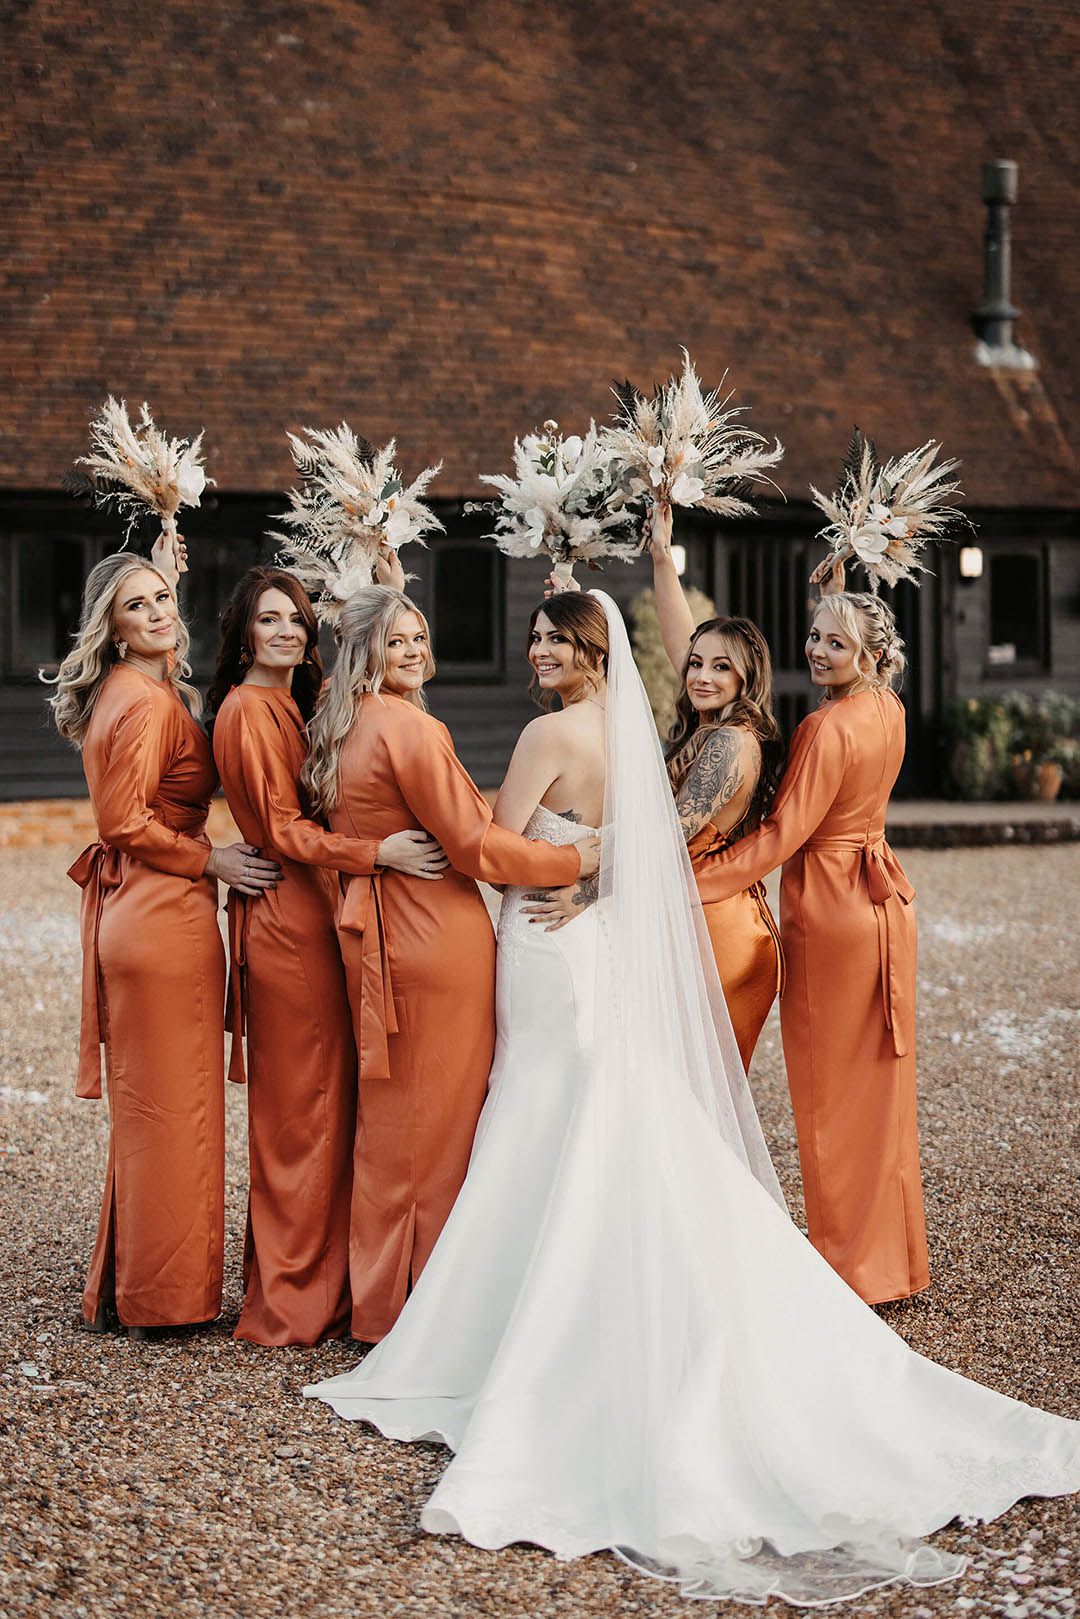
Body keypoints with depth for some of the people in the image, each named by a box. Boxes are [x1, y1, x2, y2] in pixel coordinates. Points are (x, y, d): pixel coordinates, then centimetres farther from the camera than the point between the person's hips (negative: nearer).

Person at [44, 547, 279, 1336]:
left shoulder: (121, 693, 10)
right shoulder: (148, 702, -18)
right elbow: (126, 821, -21)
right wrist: (212, 860, -13)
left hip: (130, 914, 10)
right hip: (165, 917, -10)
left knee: (144, 1106, 18)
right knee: (173, 1105, -1)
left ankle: (122, 1286, 27)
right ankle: (164, 1298, 8)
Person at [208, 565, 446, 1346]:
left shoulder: (301, 703, 17)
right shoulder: (248, 710, -12)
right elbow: (282, 828, -17)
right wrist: (377, 852, -24)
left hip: (319, 913, 9)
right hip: (288, 919, -9)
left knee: (329, 1099, 12)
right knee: (300, 1106, -3)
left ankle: (325, 1280, 20)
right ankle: (295, 1299, 5)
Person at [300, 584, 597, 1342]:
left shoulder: (345, 729, 12)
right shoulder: (411, 728, -16)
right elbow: (473, 844, -15)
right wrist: (574, 861, -8)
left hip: (377, 931, 9)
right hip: (436, 939, -9)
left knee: (389, 1122, 15)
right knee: (437, 1120, 0)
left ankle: (381, 1300, 23)